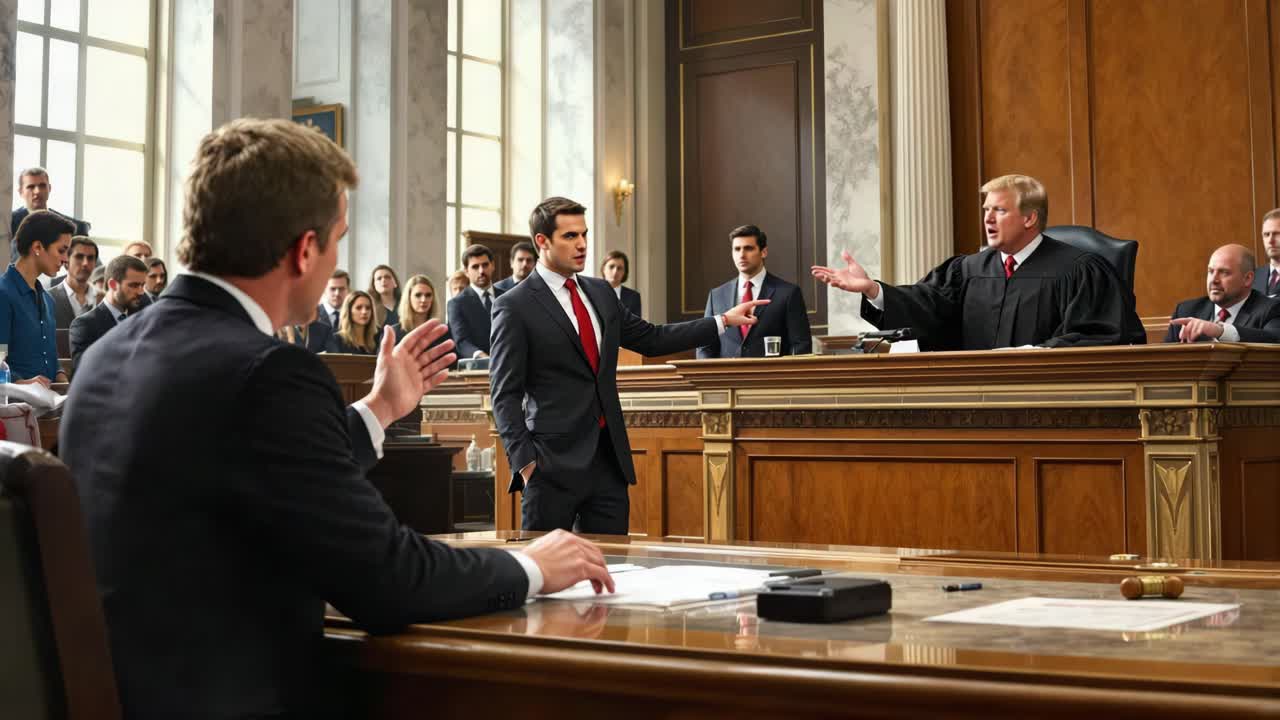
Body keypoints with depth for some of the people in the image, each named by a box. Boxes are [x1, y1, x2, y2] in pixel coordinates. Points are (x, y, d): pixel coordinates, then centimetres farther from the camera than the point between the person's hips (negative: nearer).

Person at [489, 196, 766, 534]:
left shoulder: (600, 292, 14)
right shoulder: (514, 306, -6)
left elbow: (651, 338, 22)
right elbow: (505, 393, -8)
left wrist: (724, 321, 19)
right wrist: (525, 462, -15)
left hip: (609, 457, 6)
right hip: (554, 464, -6)